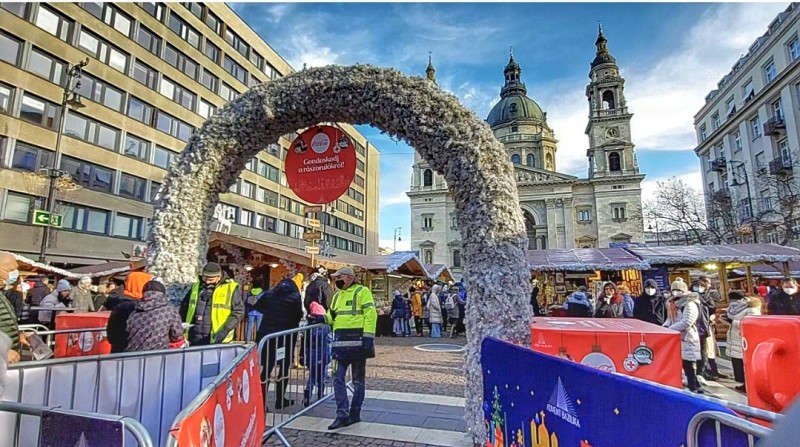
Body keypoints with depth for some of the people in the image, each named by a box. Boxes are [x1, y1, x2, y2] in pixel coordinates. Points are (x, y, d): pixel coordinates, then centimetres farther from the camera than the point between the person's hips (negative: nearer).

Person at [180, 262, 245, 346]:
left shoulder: (231, 288, -5)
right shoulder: (196, 286, 10)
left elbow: (238, 312, -7)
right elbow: (184, 307, 22)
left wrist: (225, 330, -17)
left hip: (216, 340, -4)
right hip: (194, 339, 5)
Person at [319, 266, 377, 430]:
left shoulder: (362, 291, -5)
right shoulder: (338, 295, 19)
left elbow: (370, 314, -13)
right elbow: (333, 315, 25)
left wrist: (368, 336, -20)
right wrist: (323, 318, 2)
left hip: (357, 341, -7)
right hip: (342, 343, 7)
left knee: (358, 380, 7)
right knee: (338, 379, 3)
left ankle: (354, 414, 18)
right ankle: (342, 415, 8)